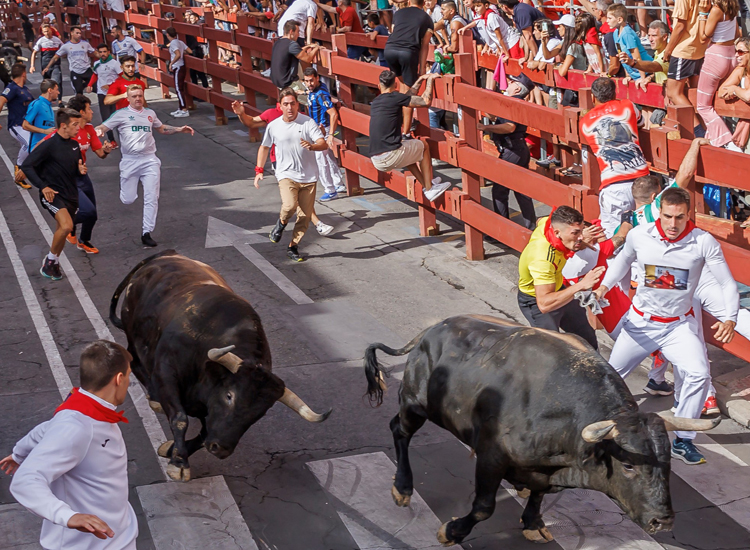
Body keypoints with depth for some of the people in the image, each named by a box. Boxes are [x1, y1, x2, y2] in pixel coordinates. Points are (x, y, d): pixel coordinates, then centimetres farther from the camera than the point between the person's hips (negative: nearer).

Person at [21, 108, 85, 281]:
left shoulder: (74, 144, 8)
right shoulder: (49, 145, -14)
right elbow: (26, 165, -16)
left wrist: (81, 170, -2)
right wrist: (43, 186, -22)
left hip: (71, 194, 7)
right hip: (52, 194, -7)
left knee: (62, 230, 13)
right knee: (66, 226, -24)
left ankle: (53, 263, 32)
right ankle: (50, 260, -4)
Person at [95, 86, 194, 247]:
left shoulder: (150, 113, 15)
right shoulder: (121, 114, 2)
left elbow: (161, 128, 32)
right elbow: (102, 127, 0)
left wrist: (180, 130, 22)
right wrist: (98, 131, -23)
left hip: (150, 160, 3)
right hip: (130, 160, -2)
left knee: (152, 199, -5)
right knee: (128, 200, 0)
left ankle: (147, 233, 3)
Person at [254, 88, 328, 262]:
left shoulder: (308, 122, -5)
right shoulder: (273, 126, 1)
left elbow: (324, 144, -11)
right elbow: (264, 147, 16)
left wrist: (312, 146, -33)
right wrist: (259, 170, 11)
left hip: (308, 177, 1)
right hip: (286, 175, -1)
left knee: (305, 216, 3)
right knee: (289, 205, -26)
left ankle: (293, 247, 22)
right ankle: (282, 222, 9)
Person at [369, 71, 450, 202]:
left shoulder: (375, 102, 18)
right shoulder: (394, 97, -5)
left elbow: (407, 97, 32)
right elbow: (426, 101, -2)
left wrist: (420, 80, 39)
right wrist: (430, 80, 12)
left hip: (376, 162, 7)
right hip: (391, 156, -7)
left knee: (407, 151, 37)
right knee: (423, 147, 20)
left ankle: (426, 184, 41)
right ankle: (429, 189, 21)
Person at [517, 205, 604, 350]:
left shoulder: (548, 222, -23)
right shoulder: (543, 258, -44)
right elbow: (544, 304, -49)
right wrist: (580, 285, -52)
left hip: (557, 289, 9)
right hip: (535, 301, -9)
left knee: (587, 336, 19)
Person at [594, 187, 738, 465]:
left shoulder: (704, 243, -19)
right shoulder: (638, 235, -13)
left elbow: (728, 284, -13)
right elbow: (623, 259, 11)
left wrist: (731, 319, -28)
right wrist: (604, 287, -1)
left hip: (679, 325, -2)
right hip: (641, 322, 2)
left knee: (699, 374, -23)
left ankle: (682, 441, -7)